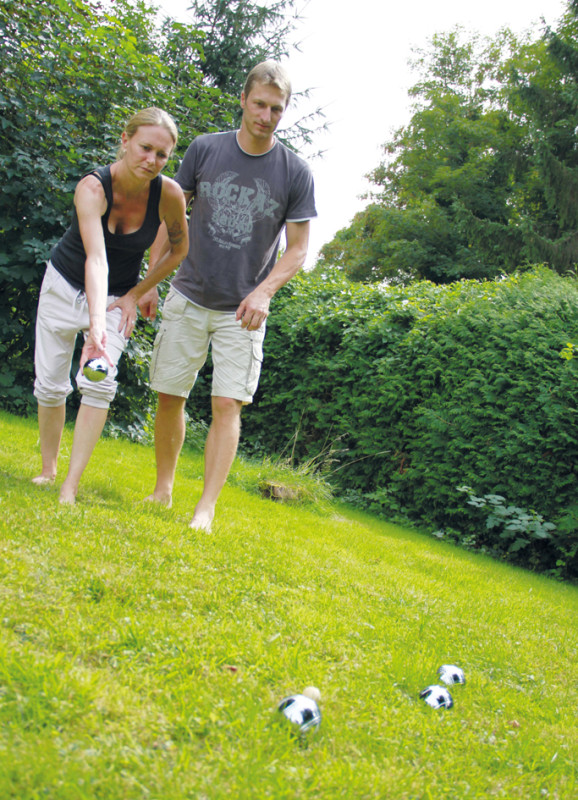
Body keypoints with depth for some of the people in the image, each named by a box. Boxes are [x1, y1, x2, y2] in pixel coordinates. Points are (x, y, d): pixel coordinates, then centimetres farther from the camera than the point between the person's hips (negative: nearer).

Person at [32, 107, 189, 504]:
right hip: (66, 284, -1)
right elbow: (96, 259, -44)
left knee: (99, 382, -18)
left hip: (117, 296, 1)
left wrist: (138, 293, -5)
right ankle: (48, 470, 26)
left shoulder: (169, 194, -21)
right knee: (50, 384, 4)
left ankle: (70, 486, -15)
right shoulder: (93, 187, -30)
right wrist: (96, 323, -56)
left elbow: (179, 250, -2)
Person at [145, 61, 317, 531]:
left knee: (227, 404, -9)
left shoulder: (295, 173, -3)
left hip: (243, 311, -1)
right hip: (188, 298, 2)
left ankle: (206, 509, -3)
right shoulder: (205, 150, 1)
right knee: (169, 397, 5)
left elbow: (298, 249, 0)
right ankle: (163, 491, 23)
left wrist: (263, 292, -15)